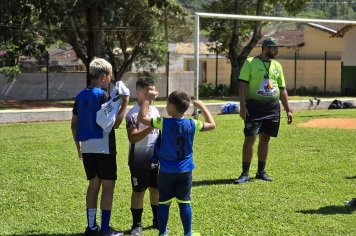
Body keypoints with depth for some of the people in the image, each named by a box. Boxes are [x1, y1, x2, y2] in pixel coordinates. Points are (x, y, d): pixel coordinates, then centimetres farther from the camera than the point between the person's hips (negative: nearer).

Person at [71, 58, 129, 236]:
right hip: (103, 147, -7)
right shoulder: (102, 95, -14)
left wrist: (78, 146, 21)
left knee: (93, 184, 13)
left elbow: (74, 124, 13)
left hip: (87, 147, 7)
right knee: (108, 185, 0)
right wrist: (124, 103, -9)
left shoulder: (80, 96, 8)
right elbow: (115, 123, -15)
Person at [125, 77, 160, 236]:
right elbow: (132, 138, -26)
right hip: (139, 162, -6)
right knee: (138, 192, 4)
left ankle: (157, 220, 28)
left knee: (156, 189, 14)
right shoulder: (133, 113, -15)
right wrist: (150, 127, -33)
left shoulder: (155, 111, 8)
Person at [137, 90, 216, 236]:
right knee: (184, 203, 8)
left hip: (166, 172, -2)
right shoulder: (192, 124, -5)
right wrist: (202, 107, 15)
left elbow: (141, 117, -9)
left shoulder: (163, 123, -14)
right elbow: (212, 125, 10)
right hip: (185, 171, 2)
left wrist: (148, 99, -1)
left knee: (164, 203, 7)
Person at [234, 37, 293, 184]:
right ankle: (245, 174, -2)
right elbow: (242, 85, -9)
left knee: (265, 139, 10)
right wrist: (242, 106, -18)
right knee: (250, 139, -8)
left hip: (273, 108, 5)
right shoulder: (250, 62, -5)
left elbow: (282, 89, 16)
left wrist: (288, 110, 12)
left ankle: (261, 172, 19)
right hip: (255, 107, -5)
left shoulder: (277, 66, 12)